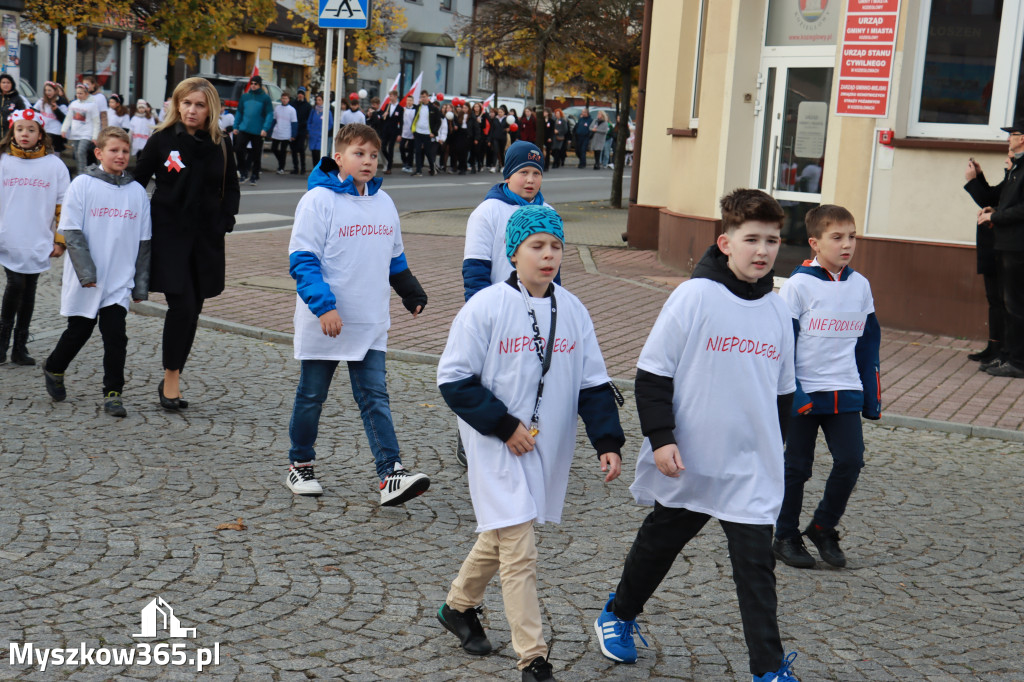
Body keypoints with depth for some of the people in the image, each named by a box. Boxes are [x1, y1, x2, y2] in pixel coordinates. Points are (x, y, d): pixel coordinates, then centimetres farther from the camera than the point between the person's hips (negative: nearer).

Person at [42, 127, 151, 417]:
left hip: (120, 281, 2)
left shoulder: (137, 191, 3)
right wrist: (86, 272, -17)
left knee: (116, 335, -4)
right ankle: (53, 370, 38)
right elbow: (72, 233, -9)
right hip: (85, 281, -2)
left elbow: (144, 241, 8)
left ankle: (113, 393, 5)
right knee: (79, 330, 12)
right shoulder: (82, 185, -6)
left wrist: (141, 284, 7)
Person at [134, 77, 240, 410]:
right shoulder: (162, 141, -3)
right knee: (182, 305, -13)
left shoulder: (220, 146, 4)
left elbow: (231, 187, 16)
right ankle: (171, 379, -1)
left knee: (193, 308, 7)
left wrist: (226, 219, 1)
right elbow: (137, 182, 2)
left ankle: (172, 379, 18)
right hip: (169, 235, -3)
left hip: (207, 238, 4)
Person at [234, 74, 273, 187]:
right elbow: (239, 112, 15)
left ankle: (255, 176, 19)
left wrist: (265, 129, -16)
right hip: (244, 130, 3)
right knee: (238, 149, -8)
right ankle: (244, 172, 9)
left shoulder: (265, 98, -2)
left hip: (258, 131, -3)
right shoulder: (245, 96, 10)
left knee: (256, 154, 5)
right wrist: (236, 126, 9)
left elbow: (270, 114, -6)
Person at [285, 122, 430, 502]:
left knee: (375, 397, -2)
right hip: (323, 324, -4)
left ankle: (391, 474, -9)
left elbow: (395, 259, 23)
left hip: (371, 326, 4)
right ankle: (300, 465, 25)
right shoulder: (319, 200, -9)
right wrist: (323, 306, -23)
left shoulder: (384, 203, 10)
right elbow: (302, 260, -14)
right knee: (311, 396, 10)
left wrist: (413, 294, 25)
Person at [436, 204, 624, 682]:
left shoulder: (572, 312, 3)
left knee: (499, 537, 20)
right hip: (498, 448, -5)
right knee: (519, 552, -9)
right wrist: (504, 426, -15)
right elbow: (454, 379, -10)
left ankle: (458, 607, 45)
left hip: (547, 448, 5)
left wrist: (607, 442, -5)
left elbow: (593, 383, 6)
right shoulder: (486, 308, -12)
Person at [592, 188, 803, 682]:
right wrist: (660, 437, -14)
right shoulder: (695, 296, -11)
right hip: (688, 463, -2)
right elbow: (652, 371, -10)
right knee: (658, 544, 17)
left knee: (756, 566, 0)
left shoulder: (778, 312, 4)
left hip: (753, 471, 3)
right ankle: (618, 616, 41)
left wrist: (775, 449, 18)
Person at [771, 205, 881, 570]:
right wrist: (792, 393, -16)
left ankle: (823, 528, 17)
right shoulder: (798, 285, -10)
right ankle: (786, 537, 21)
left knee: (851, 461, -4)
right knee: (796, 467, 5)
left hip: (846, 393, 4)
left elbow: (868, 341, 13)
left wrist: (872, 394, 11)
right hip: (804, 393, -4)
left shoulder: (860, 286, 5)